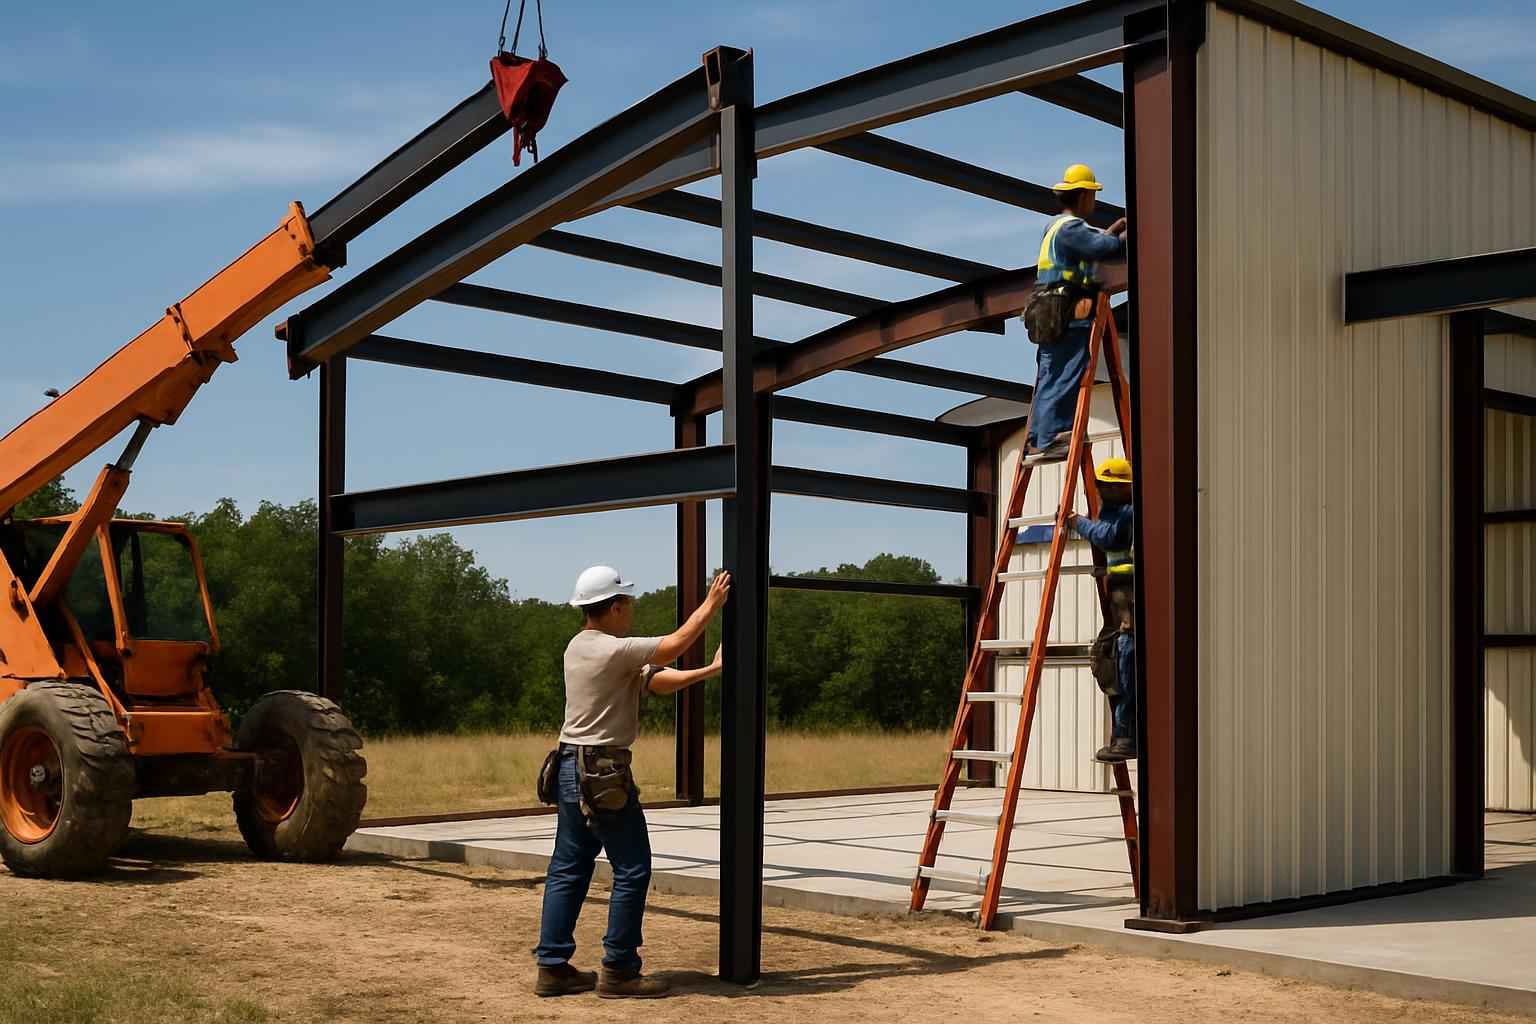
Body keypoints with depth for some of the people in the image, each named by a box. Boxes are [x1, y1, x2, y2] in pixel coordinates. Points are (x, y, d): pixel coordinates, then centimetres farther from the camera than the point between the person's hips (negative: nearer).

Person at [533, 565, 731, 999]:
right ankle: (618, 970, 4)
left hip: (572, 768, 10)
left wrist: (711, 670, 11)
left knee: (568, 868, 12)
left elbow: (654, 681, 13)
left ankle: (553, 966, 15)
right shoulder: (612, 650, -17)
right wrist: (711, 604, 2)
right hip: (604, 772, -9)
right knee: (632, 870, -1)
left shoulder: (578, 648, 12)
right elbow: (675, 646, -11)